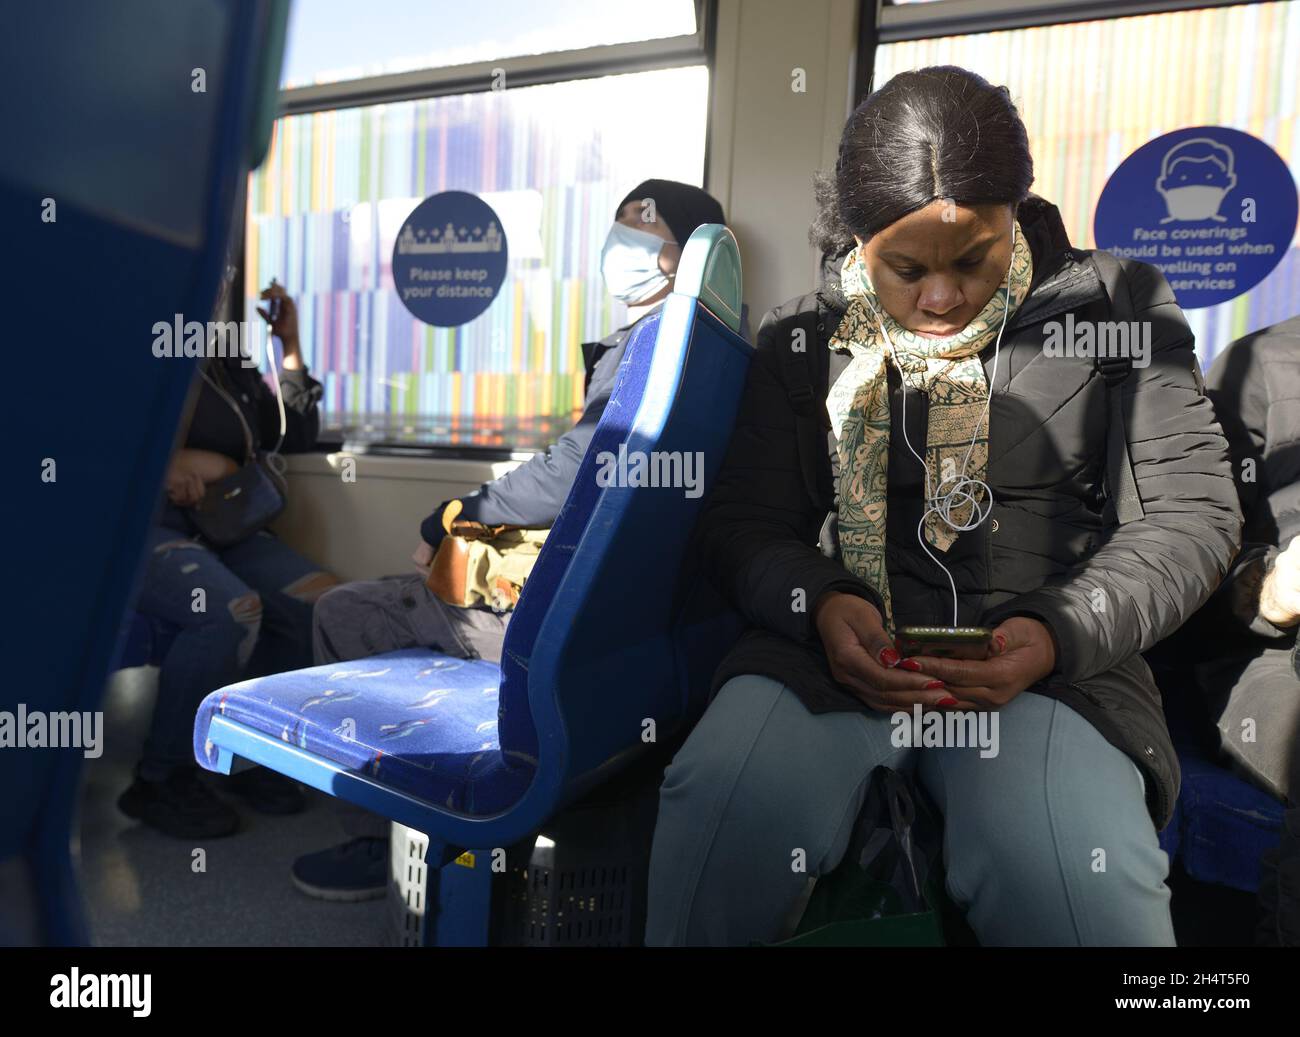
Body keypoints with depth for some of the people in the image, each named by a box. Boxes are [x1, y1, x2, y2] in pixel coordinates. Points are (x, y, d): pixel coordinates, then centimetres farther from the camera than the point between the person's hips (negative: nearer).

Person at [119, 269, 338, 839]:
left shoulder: (233, 367, 22)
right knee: (233, 611, -34)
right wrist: (160, 461, -19)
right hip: (139, 523, -6)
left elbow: (296, 435, 21)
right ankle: (159, 780, -13)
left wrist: (292, 346, 16)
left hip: (222, 526, 6)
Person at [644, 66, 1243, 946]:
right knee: (720, 807, -29)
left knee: (1082, 880, -32)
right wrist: (820, 607, -16)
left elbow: (1195, 509, 5)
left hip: (1044, 664, 0)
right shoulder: (805, 336, 10)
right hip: (836, 647, 1)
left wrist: (1059, 631, -13)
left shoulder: (1115, 304, 7)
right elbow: (744, 519, 7)